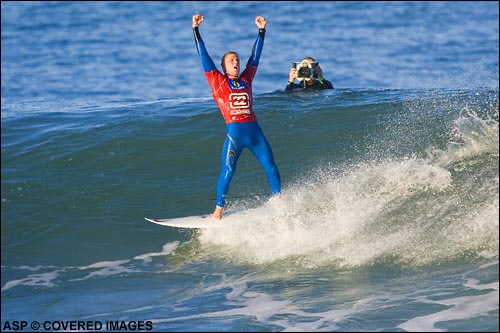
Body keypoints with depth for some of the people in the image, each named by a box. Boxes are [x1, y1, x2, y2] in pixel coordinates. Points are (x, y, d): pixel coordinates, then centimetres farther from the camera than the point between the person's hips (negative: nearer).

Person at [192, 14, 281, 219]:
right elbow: (203, 55, 3)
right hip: (234, 132, -4)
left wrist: (261, 30, 22)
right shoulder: (217, 81, 6)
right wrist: (196, 29, 0)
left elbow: (255, 56, 21)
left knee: (270, 167, 6)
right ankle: (218, 211, -2)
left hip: (254, 131, 4)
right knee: (227, 172, -7)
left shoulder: (246, 80, 16)